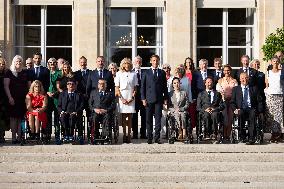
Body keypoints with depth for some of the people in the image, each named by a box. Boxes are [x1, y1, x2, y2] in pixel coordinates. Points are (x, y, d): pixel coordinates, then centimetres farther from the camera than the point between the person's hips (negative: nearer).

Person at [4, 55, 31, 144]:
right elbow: (6, 86, -2)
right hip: (13, 99, -2)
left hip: (23, 99, 2)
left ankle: (19, 137, 5)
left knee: (21, 118, 1)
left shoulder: (25, 72, 12)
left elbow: (29, 85, 15)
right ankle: (13, 137, 1)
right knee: (13, 118, -3)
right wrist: (10, 97, -11)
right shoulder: (9, 72, 4)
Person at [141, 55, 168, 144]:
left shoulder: (162, 73, 11)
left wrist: (165, 98, 5)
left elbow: (165, 86, 12)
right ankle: (149, 137, 8)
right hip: (149, 99, -1)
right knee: (149, 119, 2)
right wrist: (143, 98, -3)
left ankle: (157, 137, 2)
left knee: (158, 118, -1)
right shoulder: (146, 73, 8)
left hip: (159, 99, 1)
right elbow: (142, 86, 5)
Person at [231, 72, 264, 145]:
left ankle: (251, 138, -38)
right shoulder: (235, 89, 17)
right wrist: (235, 109, -8)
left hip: (251, 109, 0)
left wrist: (259, 110, -6)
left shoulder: (254, 88, 17)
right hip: (240, 109, 0)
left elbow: (259, 101, 11)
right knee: (241, 113, -36)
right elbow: (232, 102, 12)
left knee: (252, 114, -36)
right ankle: (242, 137, -26)